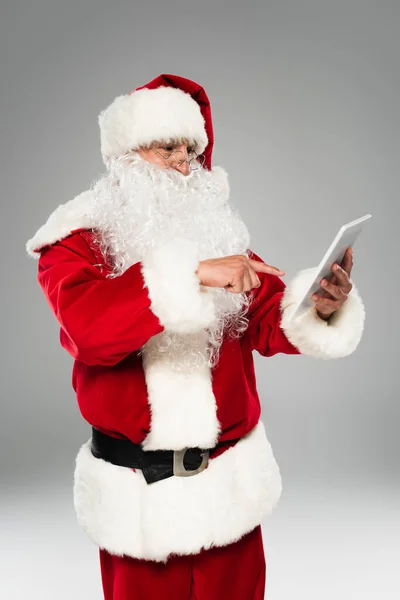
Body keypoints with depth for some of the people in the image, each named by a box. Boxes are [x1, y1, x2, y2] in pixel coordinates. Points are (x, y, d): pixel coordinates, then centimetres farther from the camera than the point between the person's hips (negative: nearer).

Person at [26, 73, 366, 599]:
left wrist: (320, 308, -20)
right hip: (137, 492, -3)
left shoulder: (217, 230, 8)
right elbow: (85, 324, -26)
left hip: (231, 481, 4)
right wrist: (191, 275, -33)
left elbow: (267, 322, 1)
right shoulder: (78, 240, -5)